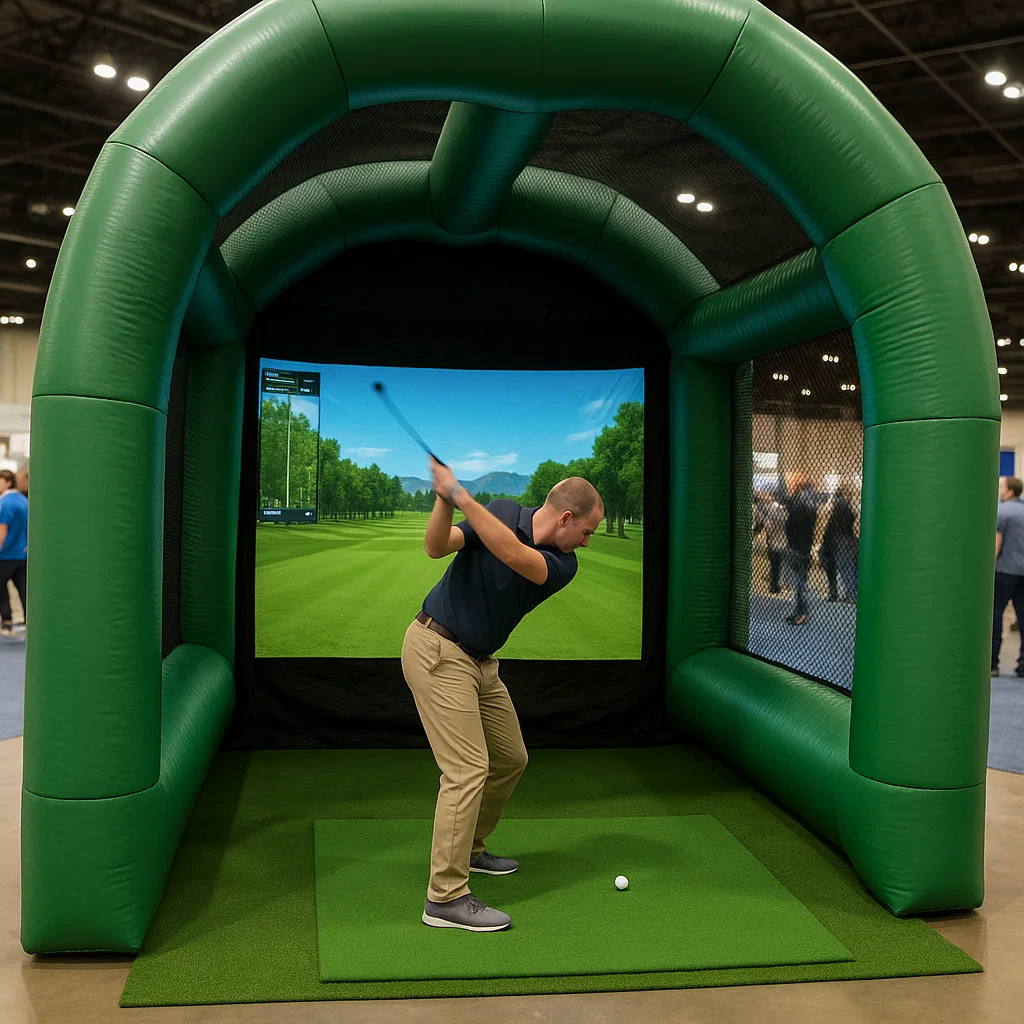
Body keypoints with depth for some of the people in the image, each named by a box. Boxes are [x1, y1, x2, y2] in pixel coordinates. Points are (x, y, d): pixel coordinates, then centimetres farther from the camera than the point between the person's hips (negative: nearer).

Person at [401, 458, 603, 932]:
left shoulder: (563, 565, -6)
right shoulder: (500, 512, -11)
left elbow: (514, 556, -27)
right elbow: (436, 547, -22)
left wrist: (461, 495, -36)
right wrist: (445, 498, -39)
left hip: (480, 662, 7)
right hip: (437, 650, -7)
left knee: (511, 759, 16)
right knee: (468, 769, -12)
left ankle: (467, 848, 36)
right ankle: (446, 897, -7)